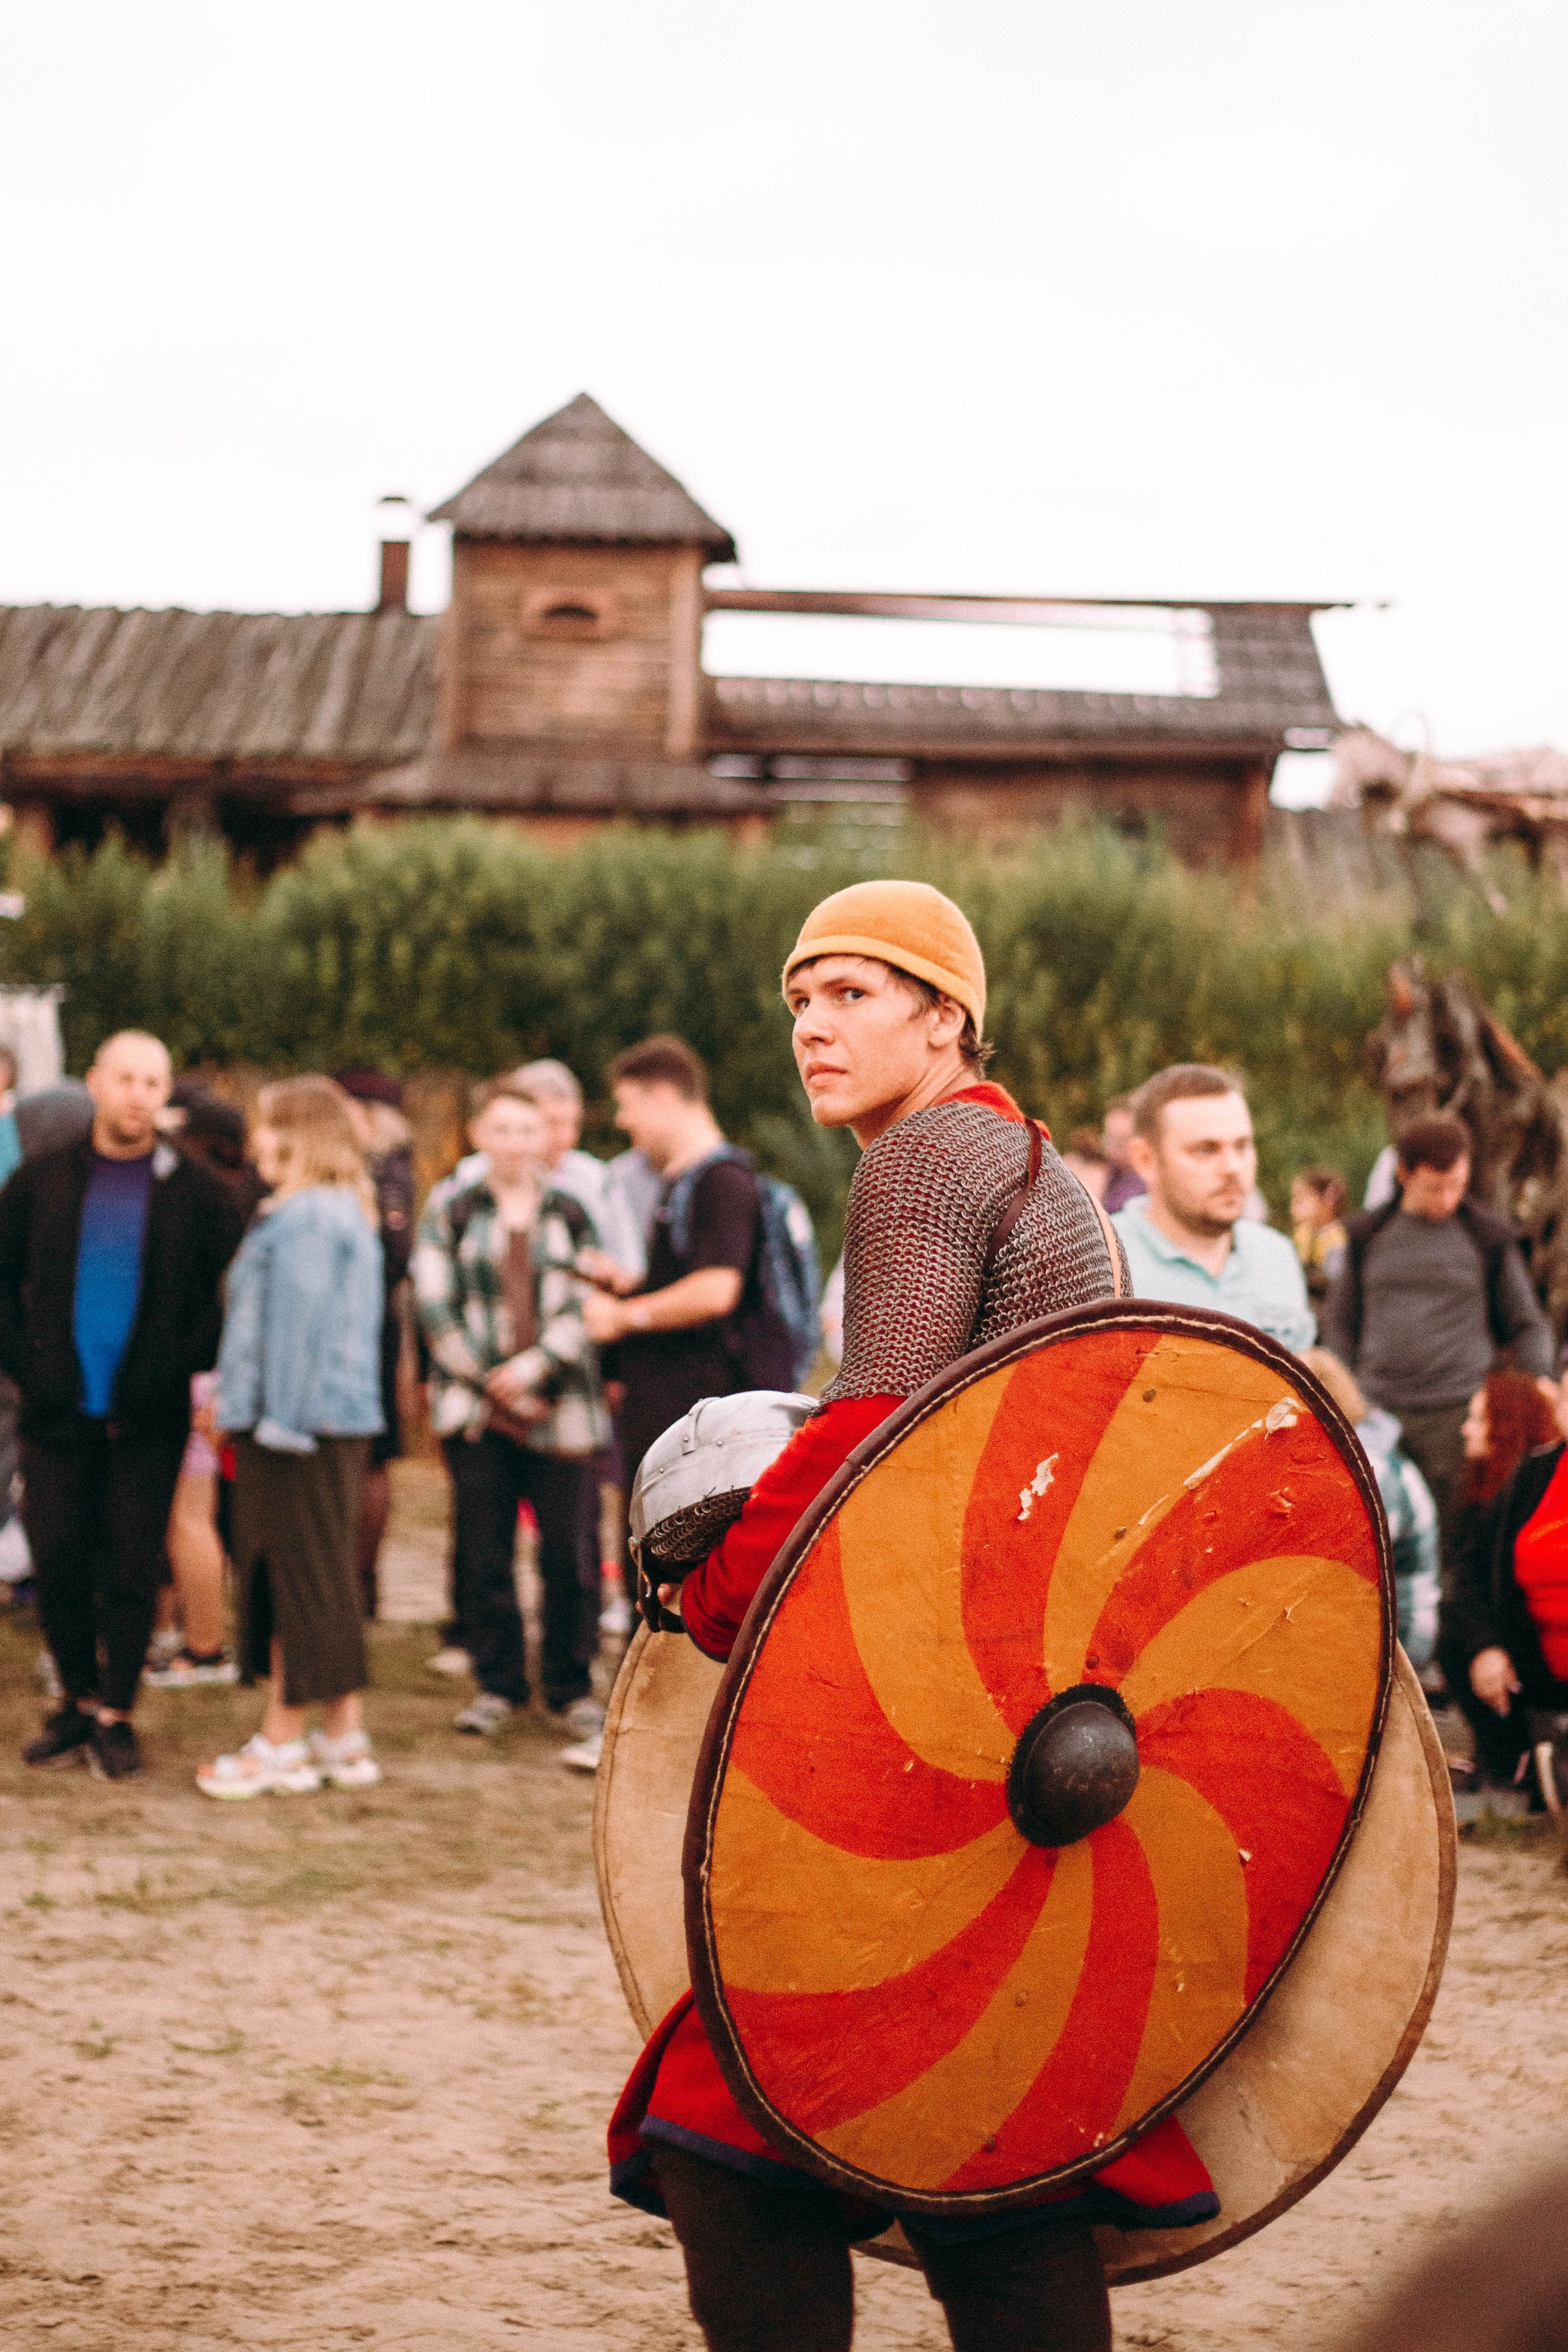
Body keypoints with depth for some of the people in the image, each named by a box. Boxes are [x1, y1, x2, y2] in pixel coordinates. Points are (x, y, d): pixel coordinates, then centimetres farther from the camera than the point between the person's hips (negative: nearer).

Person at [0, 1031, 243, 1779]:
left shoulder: (195, 1192, 0)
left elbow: (231, 1292, 2)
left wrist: (190, 1366, -8)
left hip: (148, 1417, -2)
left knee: (132, 1570, 2)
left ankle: (116, 1716, 12)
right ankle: (80, 1702, 21)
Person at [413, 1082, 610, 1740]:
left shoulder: (571, 1214, 9)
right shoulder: (450, 1208, 6)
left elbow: (586, 1305, 2)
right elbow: (435, 1306, 1)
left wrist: (535, 1364, -11)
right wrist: (491, 1380, -5)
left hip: (559, 1406, 0)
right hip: (476, 1406, 0)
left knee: (569, 1550, -2)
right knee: (482, 1550, 2)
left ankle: (571, 1686, 10)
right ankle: (497, 1682, 16)